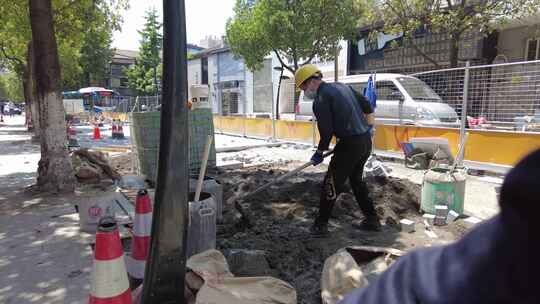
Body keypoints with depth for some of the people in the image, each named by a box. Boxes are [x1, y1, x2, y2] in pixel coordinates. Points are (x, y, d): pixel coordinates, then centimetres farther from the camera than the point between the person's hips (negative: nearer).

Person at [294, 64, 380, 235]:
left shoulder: (320, 99, -12)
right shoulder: (342, 86, 14)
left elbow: (326, 131, -16)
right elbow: (367, 106, 18)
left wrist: (319, 153, -3)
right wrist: (368, 127, 27)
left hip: (350, 144, -9)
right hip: (366, 141, 9)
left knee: (331, 184, 2)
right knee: (356, 180, 23)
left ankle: (321, 224, 12)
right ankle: (372, 220, 29)